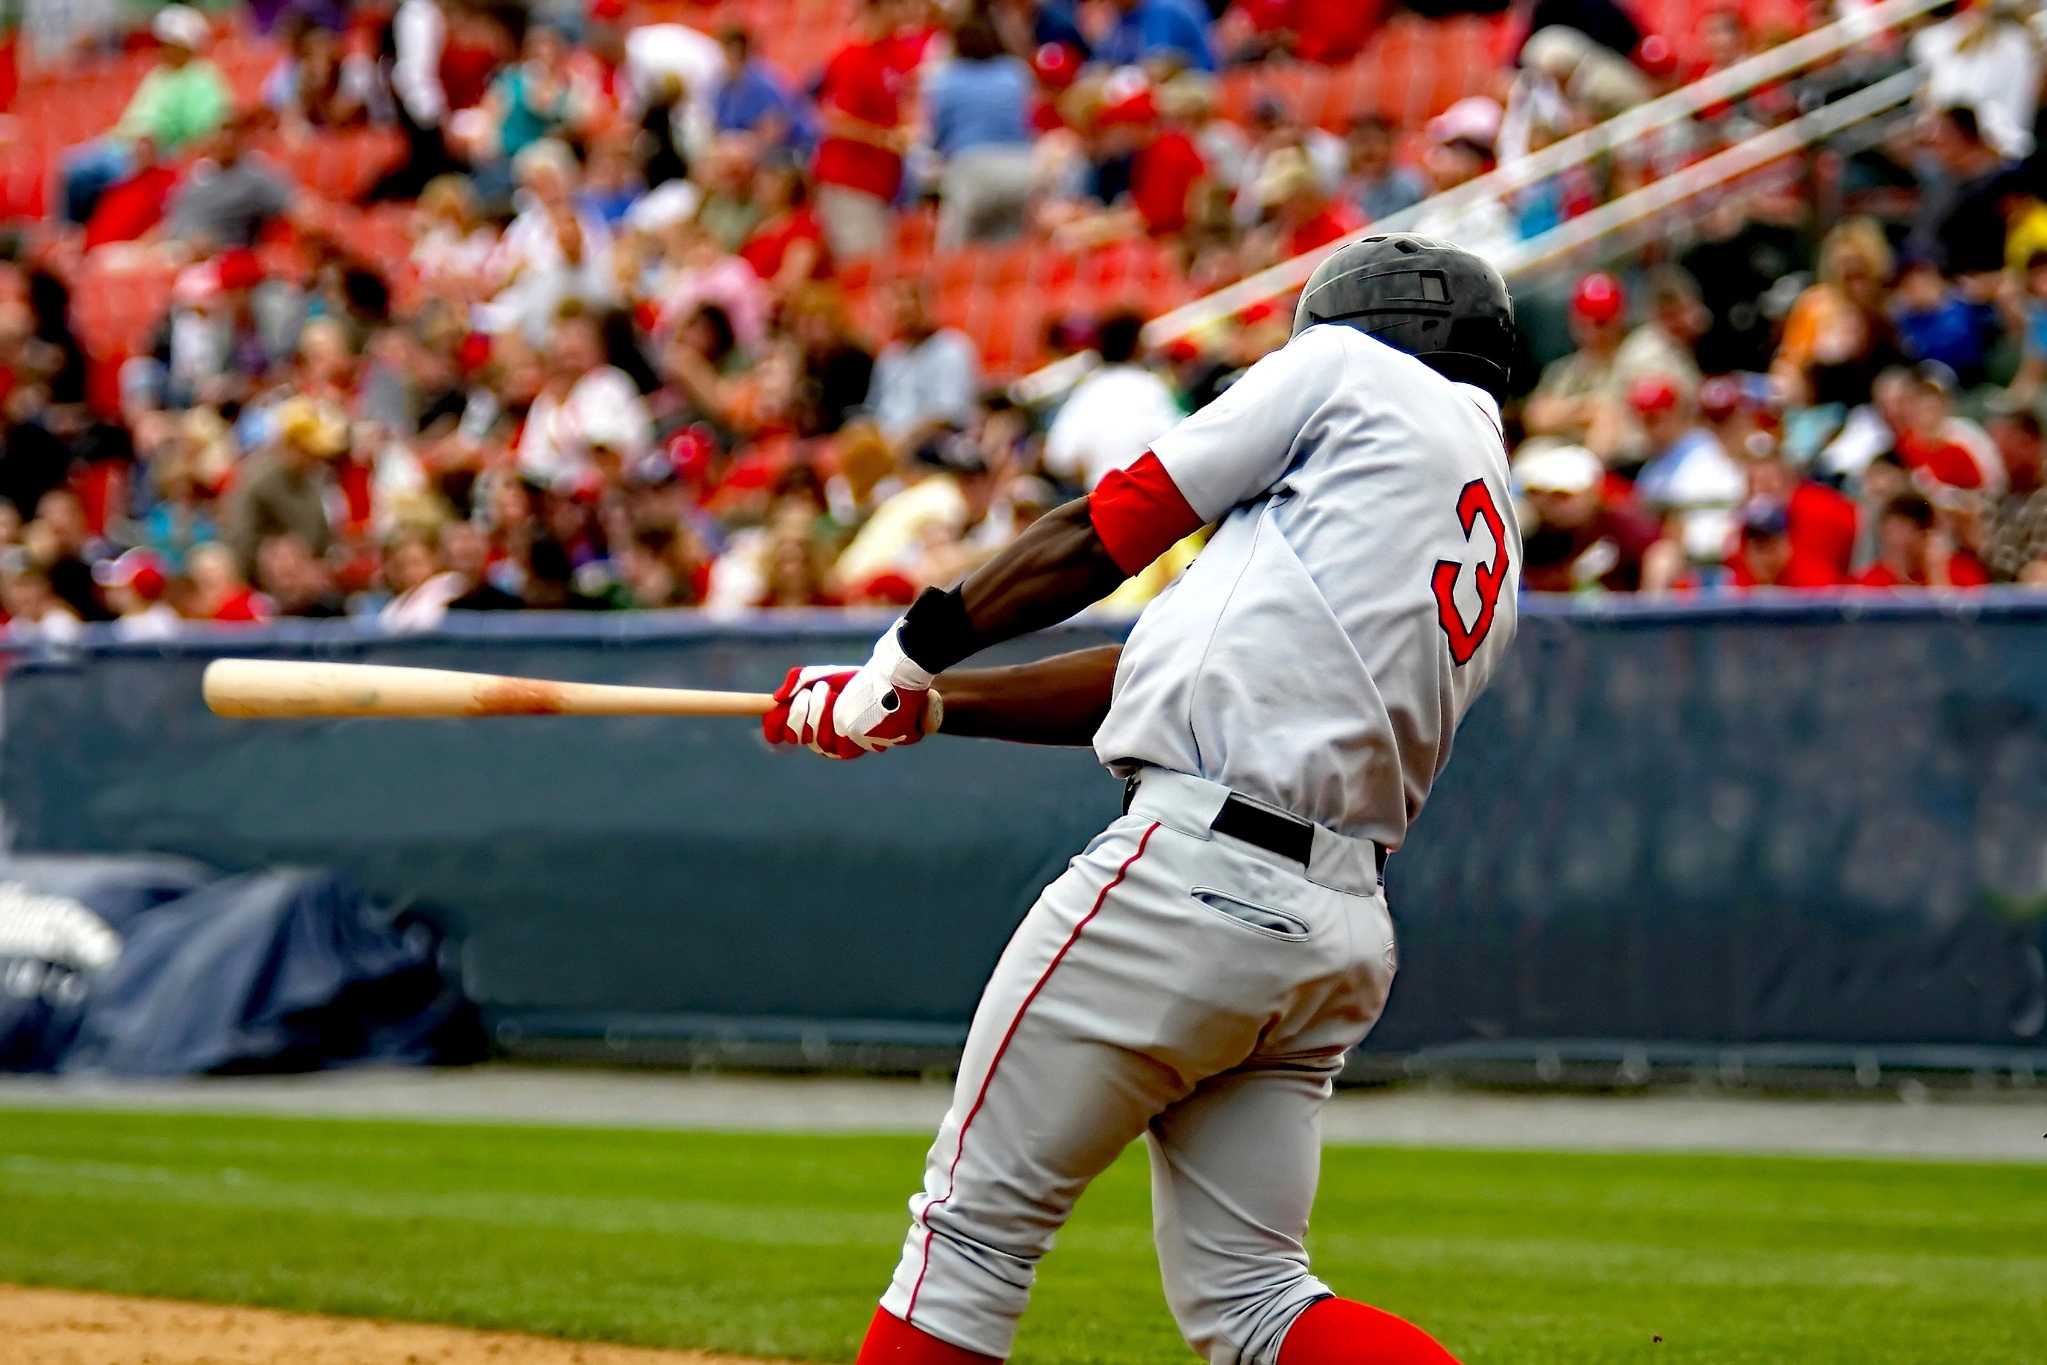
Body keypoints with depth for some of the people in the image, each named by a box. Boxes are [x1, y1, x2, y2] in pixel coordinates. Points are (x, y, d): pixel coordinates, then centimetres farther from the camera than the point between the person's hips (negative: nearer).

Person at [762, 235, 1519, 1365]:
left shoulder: (1355, 367, 6)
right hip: (1342, 927, 8)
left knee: (976, 1220, 1)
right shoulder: (1492, 551, 25)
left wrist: (910, 655, 16)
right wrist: (924, 709, 24)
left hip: (1196, 873, -8)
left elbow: (1102, 532, 4)